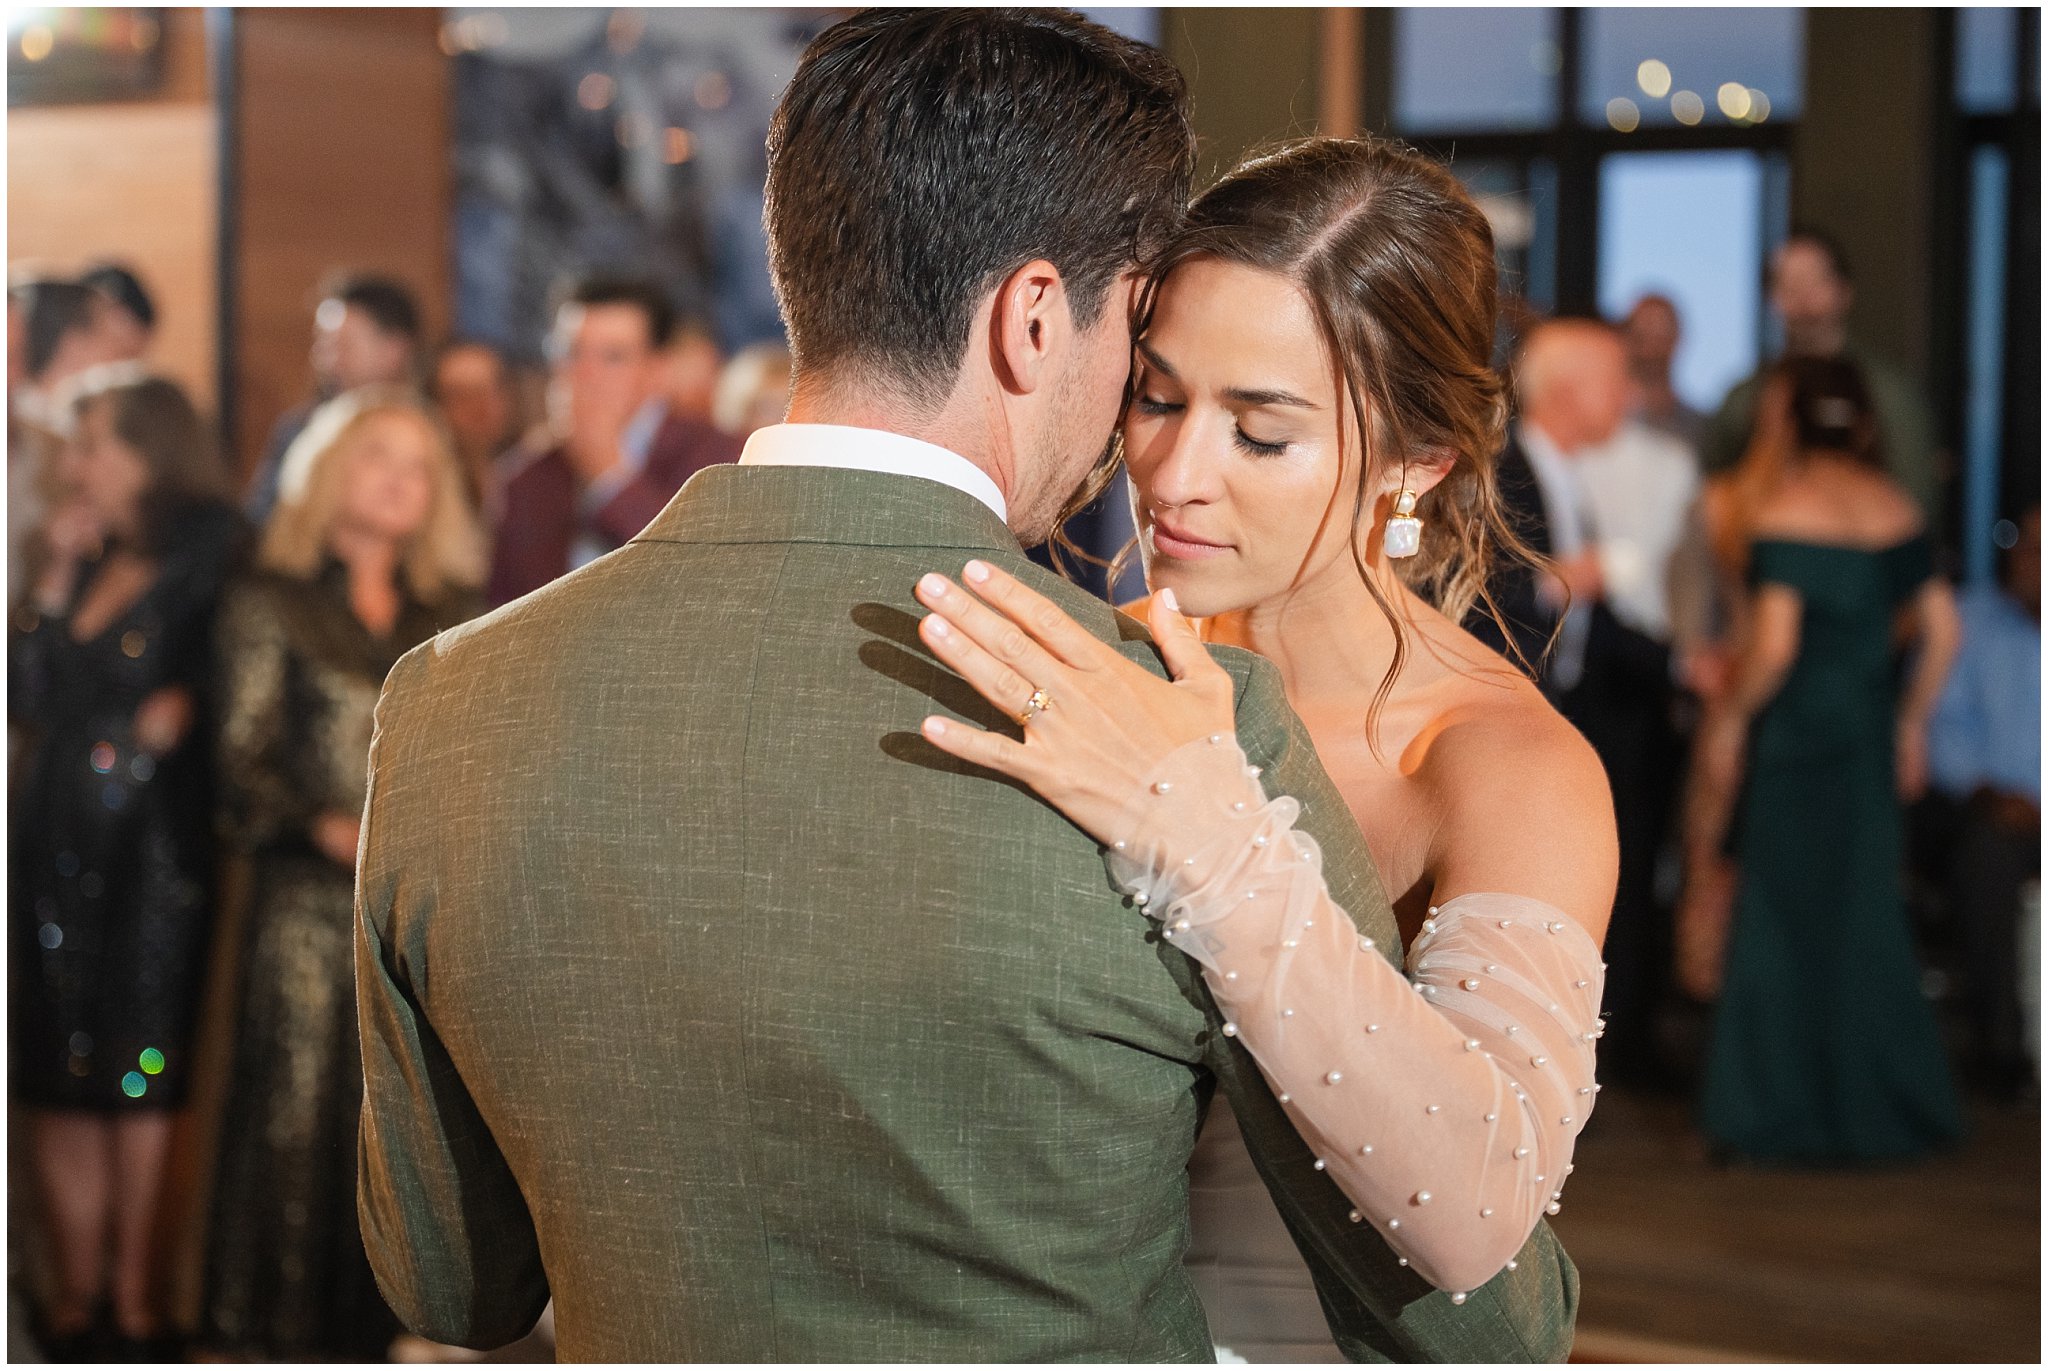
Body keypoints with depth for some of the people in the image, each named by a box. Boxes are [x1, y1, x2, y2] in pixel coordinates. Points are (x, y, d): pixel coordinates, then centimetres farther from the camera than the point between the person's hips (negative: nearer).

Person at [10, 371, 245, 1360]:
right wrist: (54, 578, 1)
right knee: (61, 1083, 5)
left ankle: (132, 1294, 9)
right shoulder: (83, 564, 13)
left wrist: (184, 707, -13)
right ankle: (78, 1289, 11)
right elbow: (26, 700, 6)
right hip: (57, 849, 6)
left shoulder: (212, 561, -5)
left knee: (139, 1076, 1)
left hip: (152, 851, -6)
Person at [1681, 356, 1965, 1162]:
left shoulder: (1784, 514, -13)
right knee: (1864, 910, 13)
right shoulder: (1895, 506, 6)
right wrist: (1911, 719, 17)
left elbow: (1772, 646, -19)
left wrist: (1728, 717, -6)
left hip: (1793, 733, -6)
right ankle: (1878, 1103, 18)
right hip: (1870, 732, 6)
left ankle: (1786, 1110, 7)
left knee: (1783, 916, 3)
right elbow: (1940, 627, 8)